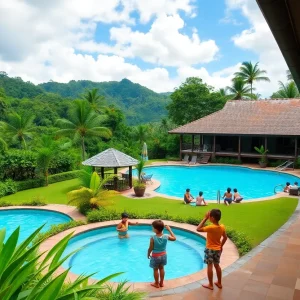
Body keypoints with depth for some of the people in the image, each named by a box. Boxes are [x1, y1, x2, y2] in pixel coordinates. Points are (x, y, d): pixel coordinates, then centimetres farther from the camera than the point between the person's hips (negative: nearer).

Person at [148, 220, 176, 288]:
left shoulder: (153, 238, -26)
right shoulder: (166, 237, -16)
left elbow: (150, 248, -17)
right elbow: (174, 238, 1)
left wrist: (148, 254, 3)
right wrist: (169, 230, 4)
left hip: (155, 256, -4)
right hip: (163, 255, 4)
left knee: (155, 269, 15)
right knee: (161, 268, 21)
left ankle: (156, 283, 28)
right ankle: (161, 283, 33)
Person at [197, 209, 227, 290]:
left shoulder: (211, 227, -27)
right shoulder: (222, 227, -6)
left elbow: (198, 229, -22)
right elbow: (225, 237, 7)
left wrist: (205, 218, -22)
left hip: (210, 249, -6)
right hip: (218, 249, 6)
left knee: (209, 266, 6)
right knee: (217, 265, 19)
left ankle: (210, 285, 15)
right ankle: (219, 283, 30)